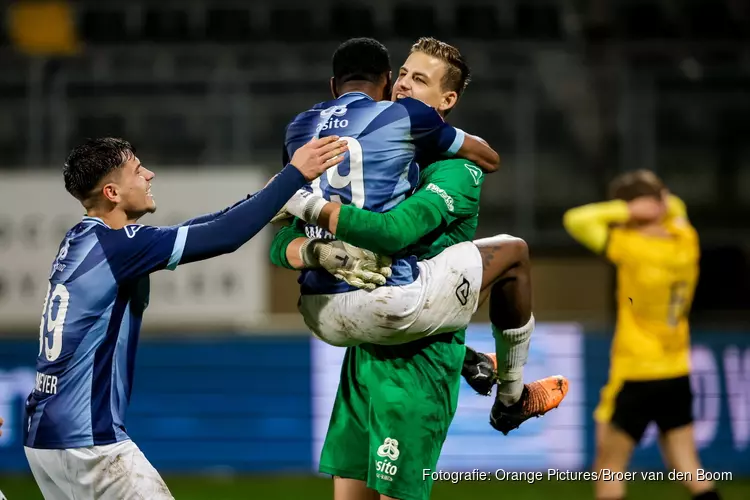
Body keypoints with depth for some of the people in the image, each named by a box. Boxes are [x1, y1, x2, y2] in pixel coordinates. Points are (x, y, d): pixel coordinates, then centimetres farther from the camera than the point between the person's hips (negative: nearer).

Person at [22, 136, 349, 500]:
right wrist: (295, 173, -10)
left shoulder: (82, 240, 11)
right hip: (87, 441, -9)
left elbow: (183, 235, 21)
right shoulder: (116, 245, -14)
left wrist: (261, 198, 19)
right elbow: (224, 237, -17)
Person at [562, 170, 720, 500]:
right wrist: (657, 198, 1)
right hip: (678, 374, 6)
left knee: (609, 467, 5)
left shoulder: (630, 246, -18)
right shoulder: (687, 243, 0)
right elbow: (675, 209, 22)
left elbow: (575, 219, -13)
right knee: (686, 467, 9)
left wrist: (628, 209, -13)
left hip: (634, 376, -6)